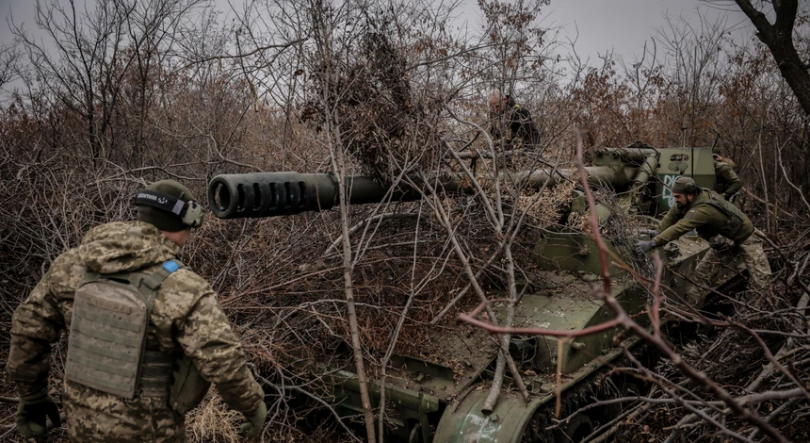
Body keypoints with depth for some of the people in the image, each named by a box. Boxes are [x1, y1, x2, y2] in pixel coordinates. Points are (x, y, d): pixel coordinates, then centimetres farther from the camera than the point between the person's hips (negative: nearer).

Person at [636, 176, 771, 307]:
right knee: (703, 270, 1)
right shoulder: (699, 195, -14)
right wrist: (658, 231, -21)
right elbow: (674, 214, -7)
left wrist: (652, 243, -49)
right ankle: (690, 305, 3)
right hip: (724, 238, 8)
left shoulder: (702, 209, -39)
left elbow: (679, 228, -46)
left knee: (761, 278, -4)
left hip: (745, 238, -8)